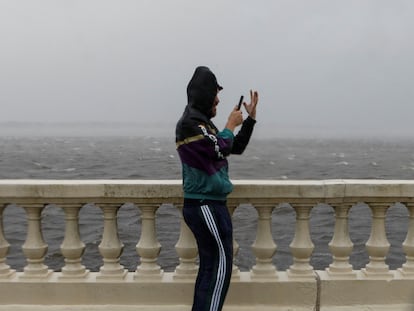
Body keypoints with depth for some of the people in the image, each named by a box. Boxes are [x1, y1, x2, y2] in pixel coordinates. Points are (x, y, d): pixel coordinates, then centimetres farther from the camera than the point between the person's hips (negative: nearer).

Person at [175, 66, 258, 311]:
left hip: (208, 205, 10)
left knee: (211, 266, 14)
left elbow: (236, 148, 21)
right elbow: (220, 149, -16)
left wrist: (251, 117, 15)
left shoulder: (203, 123, 18)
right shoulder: (189, 123, -12)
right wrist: (231, 125, 0)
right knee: (221, 266, -6)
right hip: (206, 206, -10)